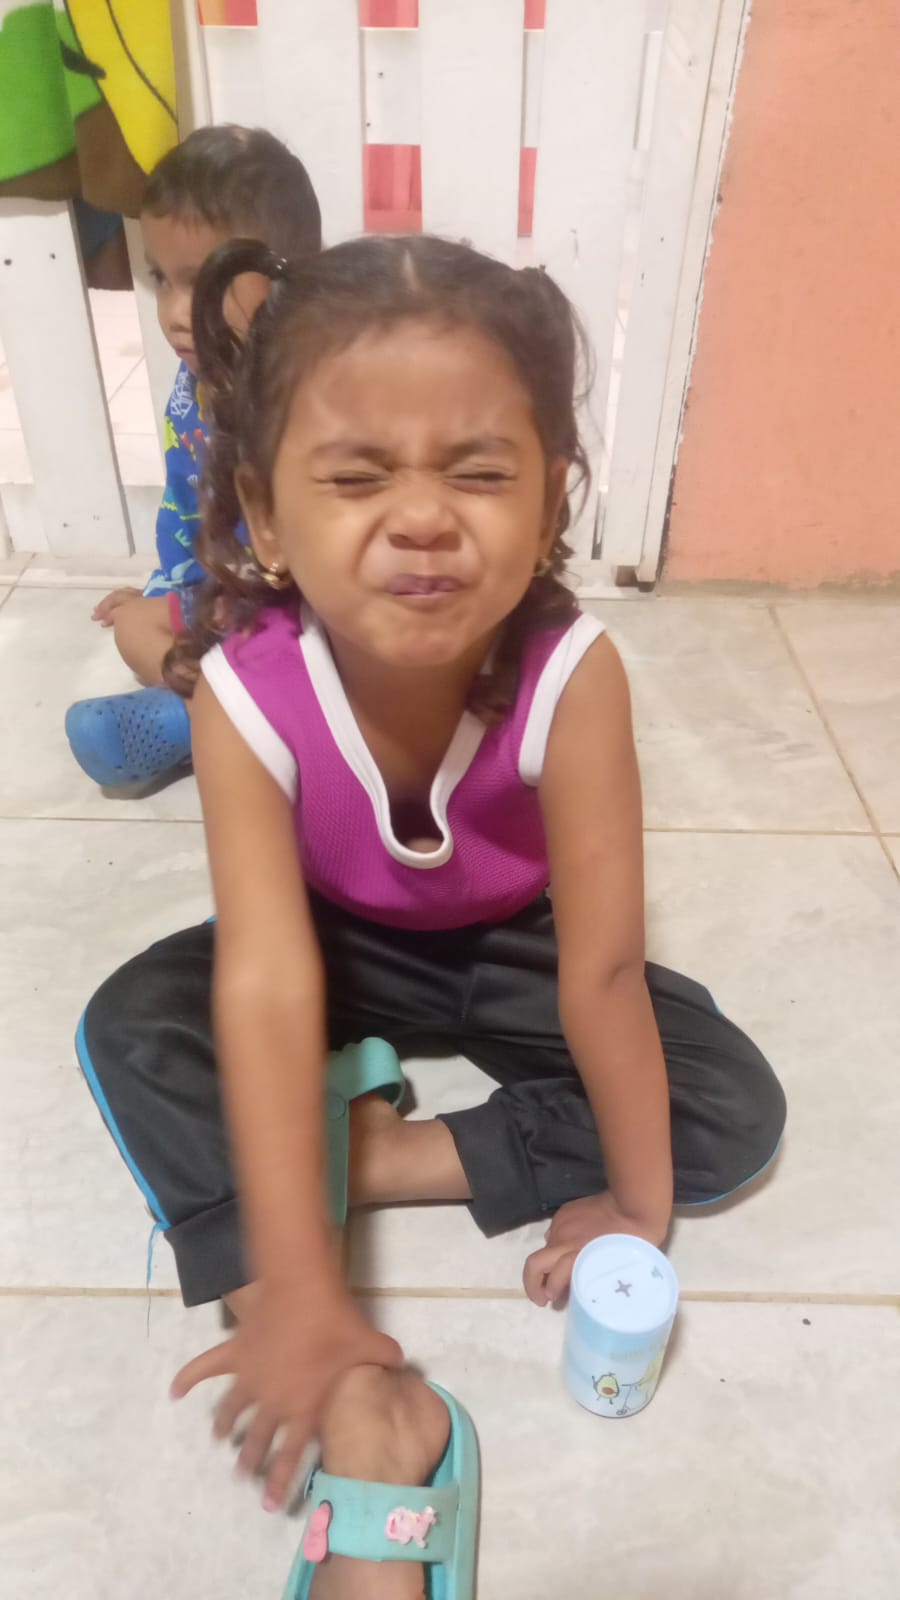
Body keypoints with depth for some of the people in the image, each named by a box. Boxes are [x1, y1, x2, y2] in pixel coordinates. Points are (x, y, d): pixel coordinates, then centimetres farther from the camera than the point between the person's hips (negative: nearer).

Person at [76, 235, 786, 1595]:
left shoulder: (569, 676, -34)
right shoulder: (247, 691, -31)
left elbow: (603, 972, -29)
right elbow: (268, 981, -34)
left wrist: (640, 1202, -17)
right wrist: (295, 1294, -34)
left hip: (507, 948, 0)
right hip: (346, 944, 1)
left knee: (737, 1110, -14)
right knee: (131, 1025, -20)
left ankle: (400, 1155, -16)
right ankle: (365, 1412, -23)